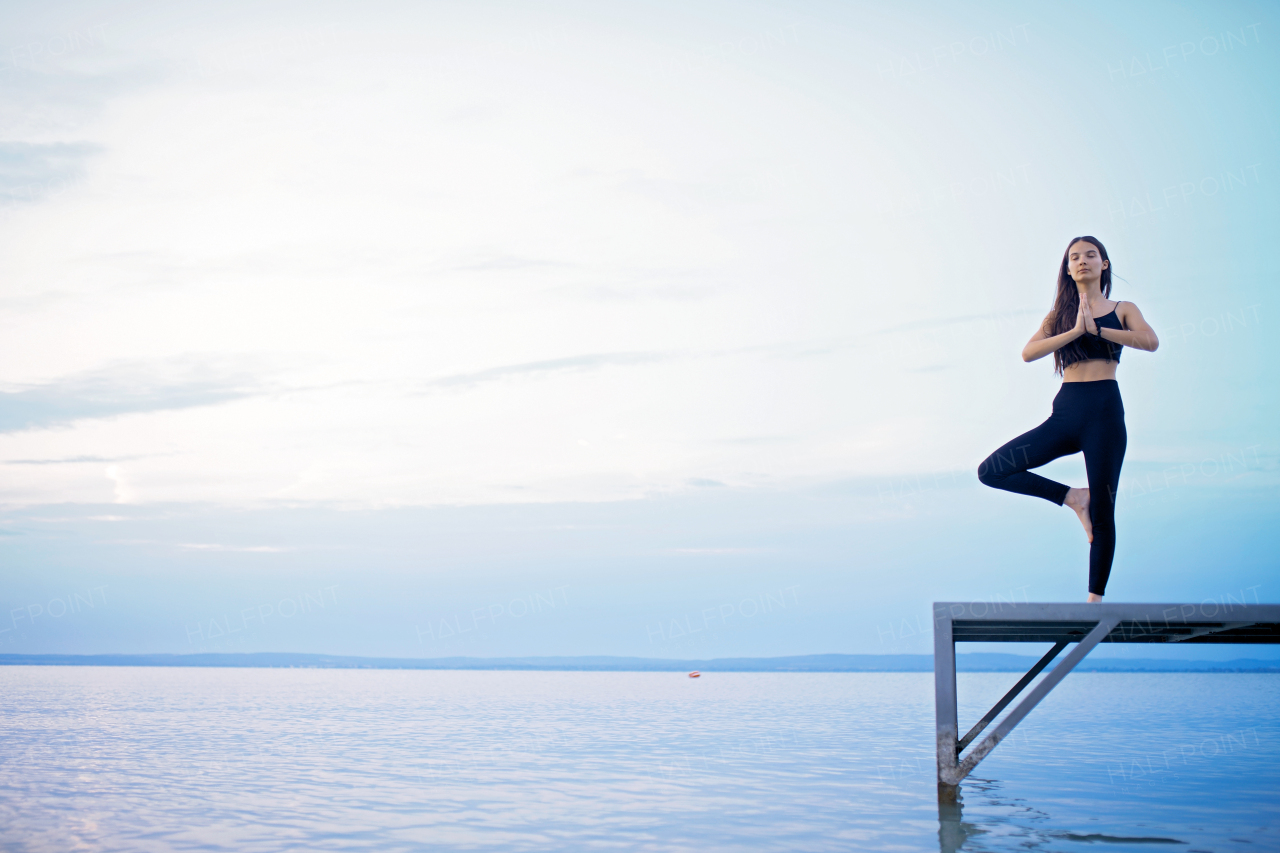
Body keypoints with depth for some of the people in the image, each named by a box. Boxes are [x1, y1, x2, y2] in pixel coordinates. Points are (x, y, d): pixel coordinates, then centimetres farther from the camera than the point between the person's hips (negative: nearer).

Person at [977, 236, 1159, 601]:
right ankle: (1073, 497, 2)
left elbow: (1150, 342, -11)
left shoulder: (1122, 310, 9)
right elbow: (1028, 352, -3)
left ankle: (1095, 597, 5)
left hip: (1104, 411, -3)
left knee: (1101, 513, -4)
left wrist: (1097, 329, -11)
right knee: (992, 470, -9)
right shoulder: (1059, 314, 15)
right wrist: (1076, 331, -11)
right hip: (1065, 412, 3)